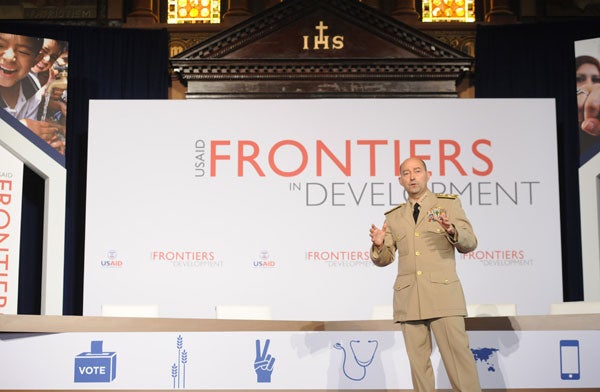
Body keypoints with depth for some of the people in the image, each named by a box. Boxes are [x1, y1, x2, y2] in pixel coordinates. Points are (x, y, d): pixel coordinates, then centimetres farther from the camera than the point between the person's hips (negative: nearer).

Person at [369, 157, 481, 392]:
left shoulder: (448, 203, 10)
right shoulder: (394, 217, 17)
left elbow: (470, 243, 4)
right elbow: (384, 259, 15)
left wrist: (452, 230, -17)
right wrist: (378, 245, -7)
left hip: (442, 293, -3)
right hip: (408, 299, 3)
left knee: (457, 354, -9)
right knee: (418, 362, 3)